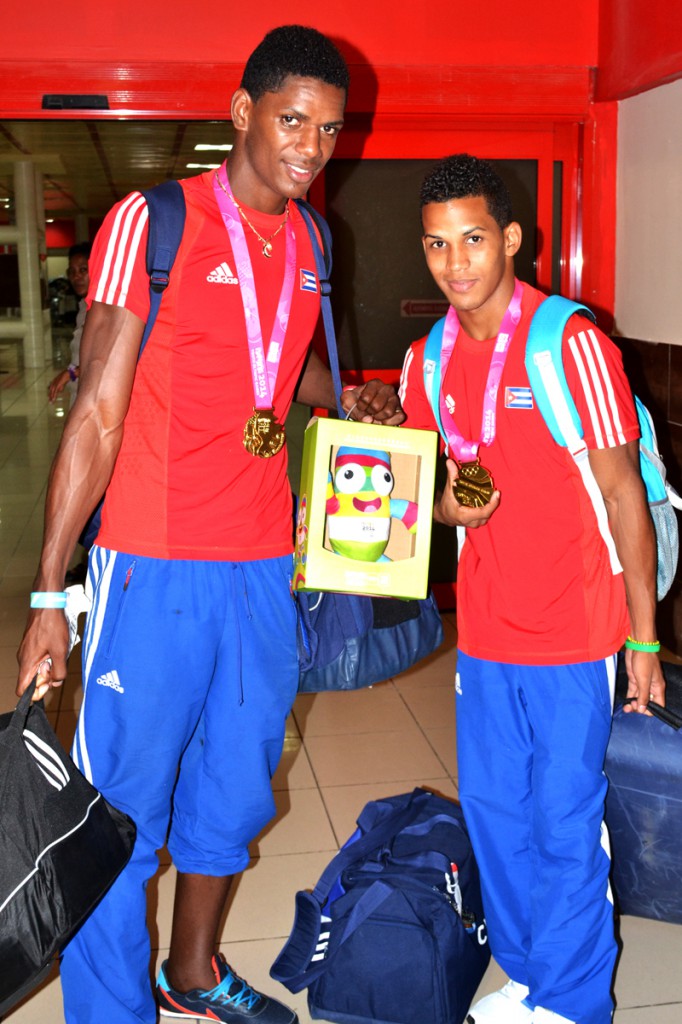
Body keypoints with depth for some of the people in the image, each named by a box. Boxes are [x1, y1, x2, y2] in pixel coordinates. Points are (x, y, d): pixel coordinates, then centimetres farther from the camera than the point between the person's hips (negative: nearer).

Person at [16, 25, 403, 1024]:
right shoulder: (151, 221, -8)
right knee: (122, 807, 3)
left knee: (234, 791, 18)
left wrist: (345, 397, 4)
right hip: (155, 566, -6)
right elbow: (97, 413, -10)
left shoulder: (309, 240, 9)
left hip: (264, 565, 6)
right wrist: (48, 593, -12)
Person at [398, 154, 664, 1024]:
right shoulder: (428, 360, 5)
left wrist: (645, 637, -11)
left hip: (572, 632, -5)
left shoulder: (572, 343, -12)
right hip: (484, 625, 6)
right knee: (492, 807, 16)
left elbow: (622, 492, -10)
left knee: (566, 820, 4)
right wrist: (444, 506, -8)